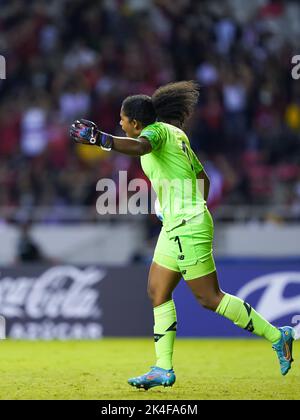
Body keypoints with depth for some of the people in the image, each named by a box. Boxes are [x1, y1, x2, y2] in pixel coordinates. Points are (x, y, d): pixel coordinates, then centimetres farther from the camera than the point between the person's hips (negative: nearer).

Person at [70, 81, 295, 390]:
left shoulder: (157, 131, -11)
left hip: (186, 227, -10)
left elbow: (140, 146, -37)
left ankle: (276, 336, 3)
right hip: (176, 226, 10)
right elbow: (203, 179, 21)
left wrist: (99, 138, -42)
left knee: (209, 298, -5)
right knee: (157, 292, 9)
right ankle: (163, 369, 10)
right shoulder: (175, 134, 15)